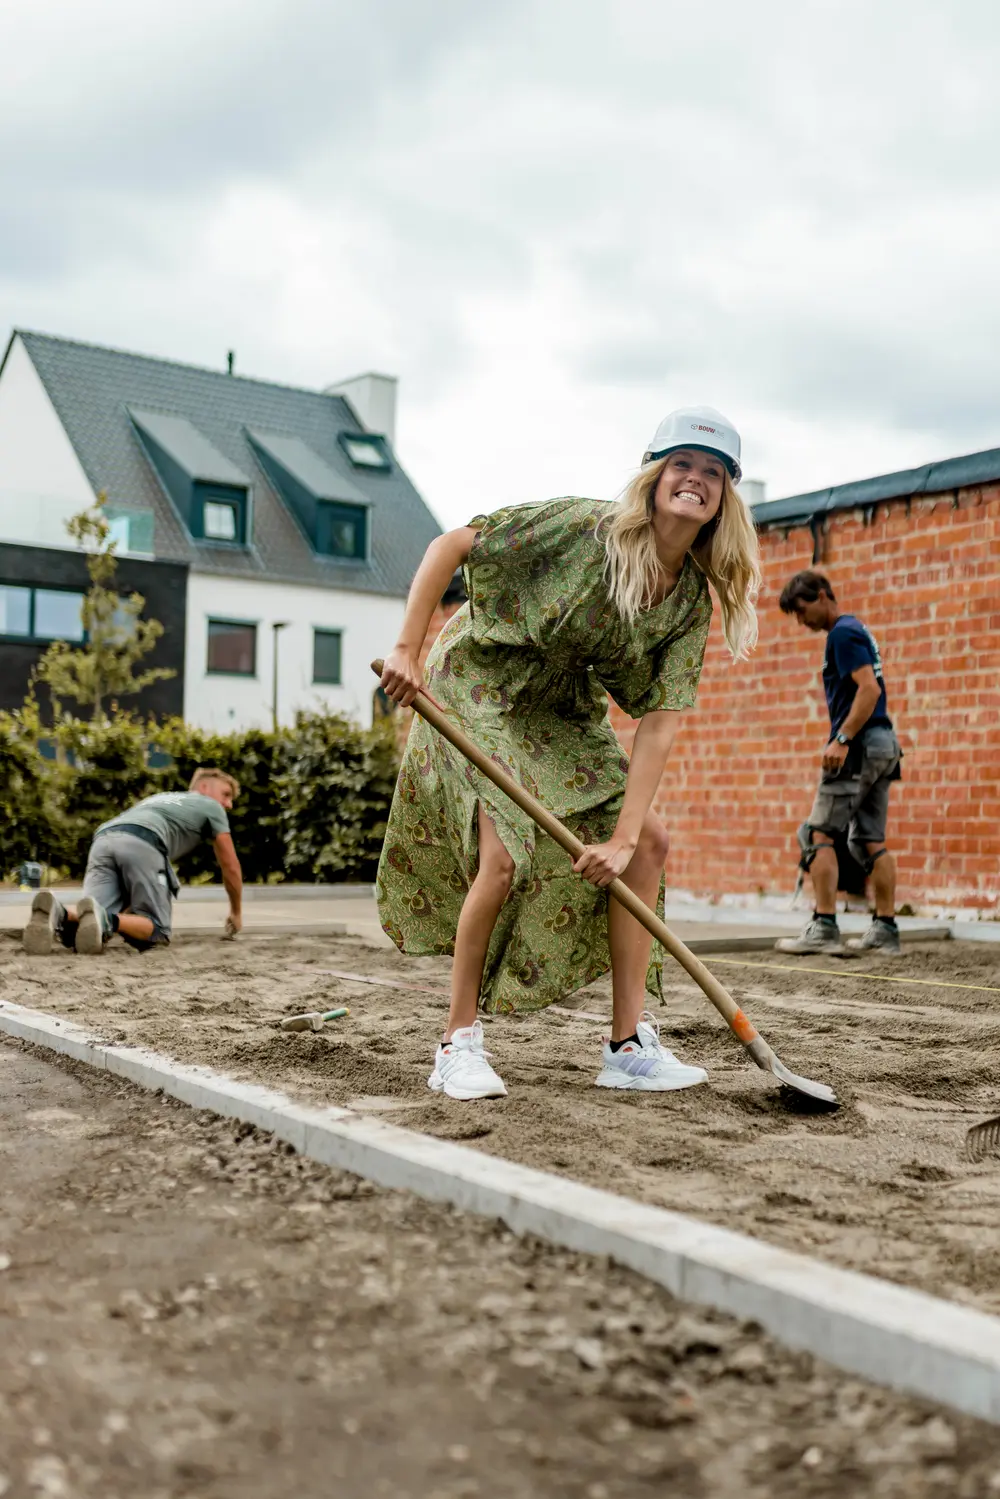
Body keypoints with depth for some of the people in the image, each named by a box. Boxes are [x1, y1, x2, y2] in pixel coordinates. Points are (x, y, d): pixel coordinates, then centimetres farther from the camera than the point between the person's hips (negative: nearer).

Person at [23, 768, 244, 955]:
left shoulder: (158, 799, 46)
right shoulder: (211, 806, 28)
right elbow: (230, 866, 30)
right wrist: (236, 912, 46)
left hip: (103, 840, 6)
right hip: (142, 844, -6)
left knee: (95, 929, -3)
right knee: (157, 929, 0)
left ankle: (58, 914, -36)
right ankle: (107, 919, -31)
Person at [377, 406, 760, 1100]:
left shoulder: (692, 600, -9)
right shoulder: (583, 527, -24)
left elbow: (659, 722, -13)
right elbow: (449, 545, -19)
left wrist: (622, 835, -20)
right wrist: (408, 649, -23)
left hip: (564, 714, 7)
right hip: (477, 687, -6)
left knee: (650, 842, -2)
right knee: (505, 857, -23)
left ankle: (631, 1045, 6)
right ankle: (459, 1044, -4)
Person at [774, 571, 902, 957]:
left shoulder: (843, 633, -11)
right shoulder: (856, 630, 20)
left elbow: (870, 688, -21)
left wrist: (841, 740, -24)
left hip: (858, 746, -10)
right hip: (883, 744, 10)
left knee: (819, 834, -5)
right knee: (870, 841, 9)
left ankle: (824, 927, -7)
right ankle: (885, 930, 9)